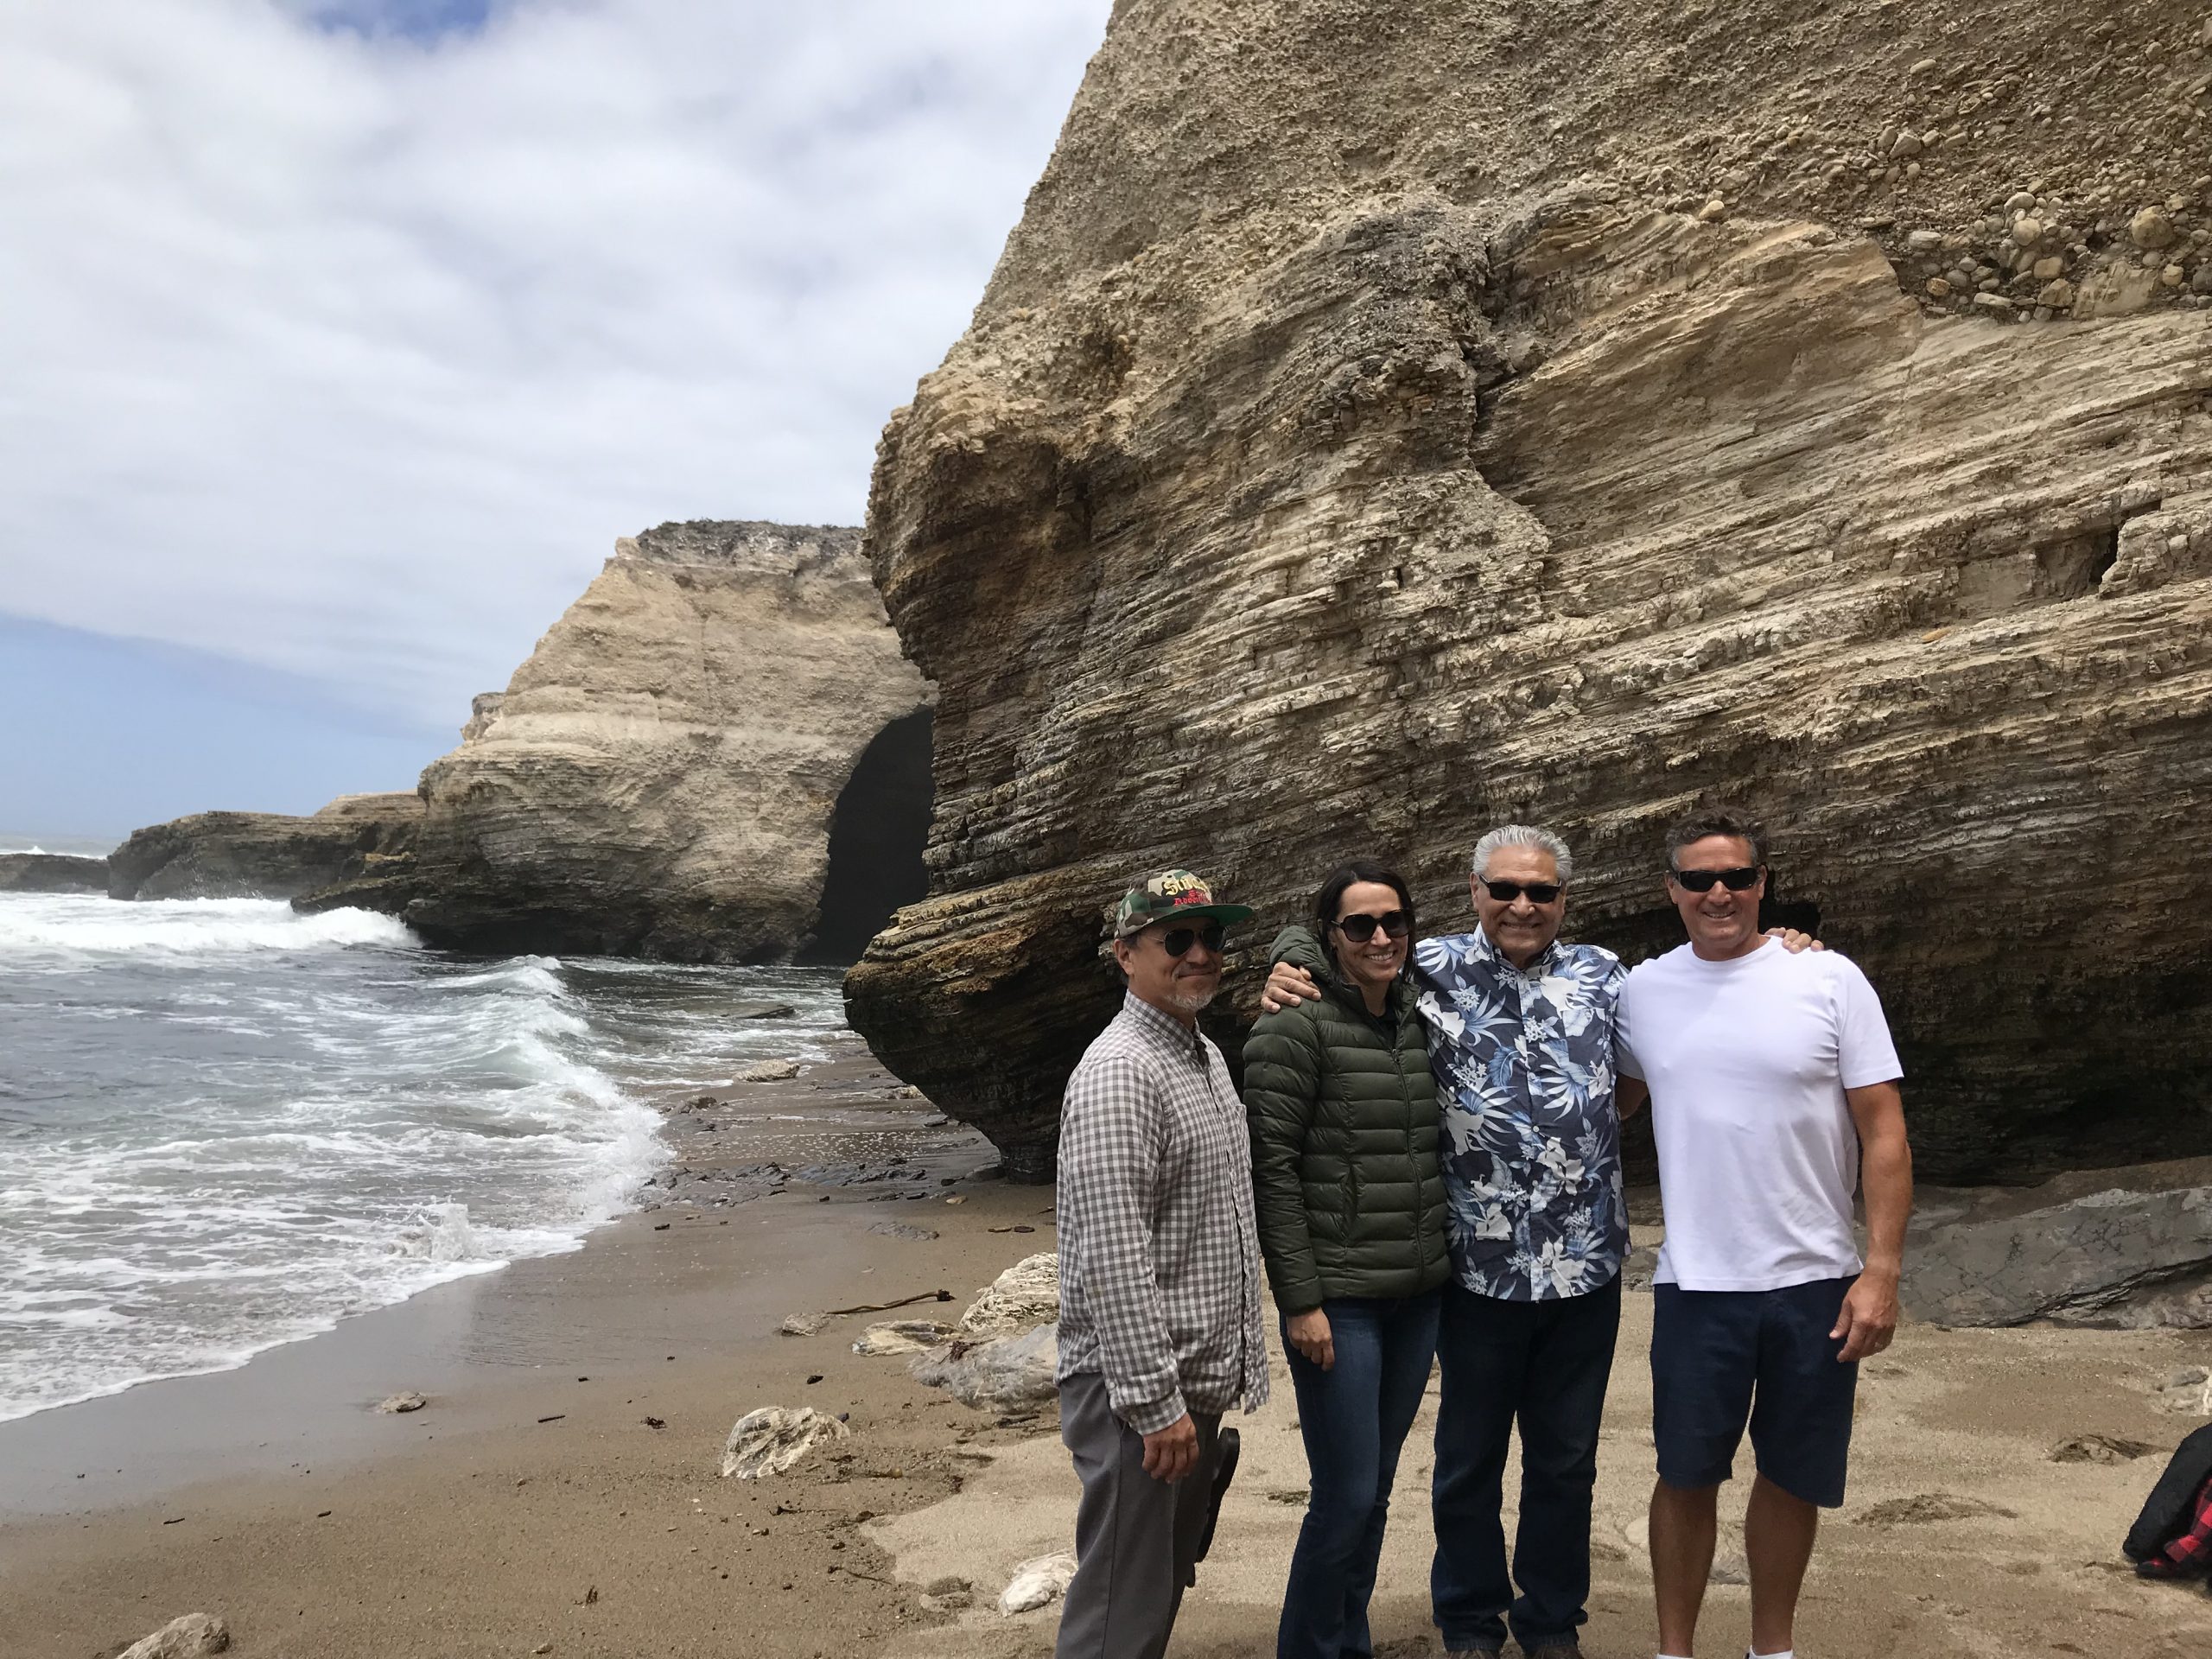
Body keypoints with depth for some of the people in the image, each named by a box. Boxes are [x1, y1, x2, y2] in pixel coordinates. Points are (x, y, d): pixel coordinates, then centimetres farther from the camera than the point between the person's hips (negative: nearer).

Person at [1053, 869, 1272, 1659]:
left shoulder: (1205, 1053, 11)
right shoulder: (1119, 1073, -20)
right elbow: (1112, 1259, -25)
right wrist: (1156, 1402, -23)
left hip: (1200, 1379, 9)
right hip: (1138, 1389, -9)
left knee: (1166, 1579, 20)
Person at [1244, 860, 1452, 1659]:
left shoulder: (1418, 1021, 8)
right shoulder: (1297, 1027, -11)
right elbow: (1271, 1167, -13)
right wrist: (1300, 1300, -15)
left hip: (1418, 1294, 6)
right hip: (1338, 1298, -6)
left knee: (1374, 1493, 15)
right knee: (1346, 1498, -2)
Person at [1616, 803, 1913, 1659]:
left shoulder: (1830, 979, -5)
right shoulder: (1642, 991, 1)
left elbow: (1884, 1133, -5)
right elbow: (1605, 1101, 18)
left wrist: (1882, 1272, -9)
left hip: (1816, 1282, -1)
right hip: (1695, 1283, 1)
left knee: (1794, 1479, 14)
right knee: (1686, 1477, 10)